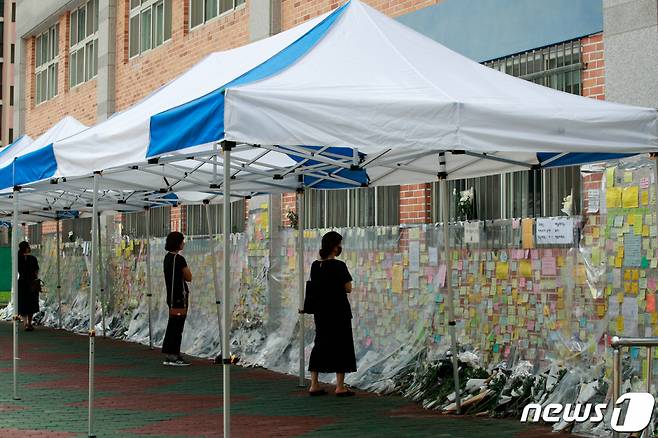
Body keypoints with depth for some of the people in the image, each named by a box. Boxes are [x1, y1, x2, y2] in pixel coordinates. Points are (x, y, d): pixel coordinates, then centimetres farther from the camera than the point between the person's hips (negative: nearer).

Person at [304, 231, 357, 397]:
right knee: (341, 345, 4)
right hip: (339, 311, -6)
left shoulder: (315, 265, 3)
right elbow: (348, 289, -10)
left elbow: (314, 287, 11)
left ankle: (314, 385, 12)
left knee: (320, 344, 12)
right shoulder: (339, 266, -14)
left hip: (320, 311, 6)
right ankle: (340, 387, 5)